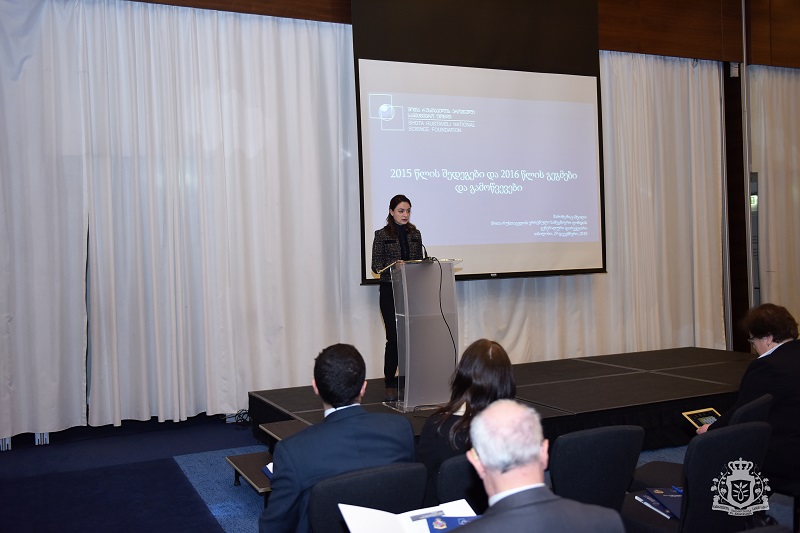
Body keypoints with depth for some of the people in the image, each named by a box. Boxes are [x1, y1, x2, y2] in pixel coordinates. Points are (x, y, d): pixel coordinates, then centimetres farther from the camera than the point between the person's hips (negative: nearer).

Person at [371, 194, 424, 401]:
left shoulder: (415, 234, 12)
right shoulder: (381, 235, 0)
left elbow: (420, 261, 16)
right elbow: (376, 265, -4)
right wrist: (393, 265, -20)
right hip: (390, 291, -4)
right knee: (394, 337, -5)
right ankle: (390, 385, 5)